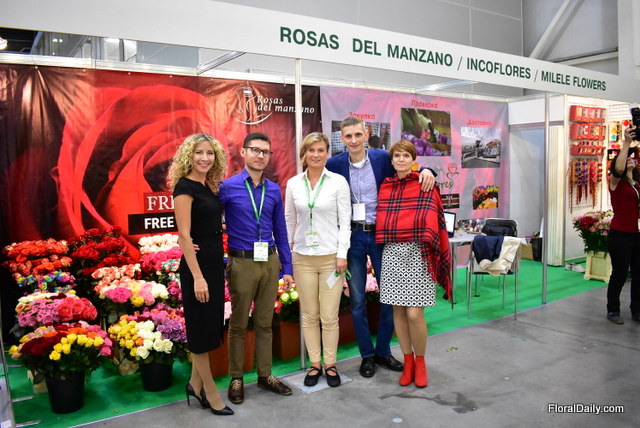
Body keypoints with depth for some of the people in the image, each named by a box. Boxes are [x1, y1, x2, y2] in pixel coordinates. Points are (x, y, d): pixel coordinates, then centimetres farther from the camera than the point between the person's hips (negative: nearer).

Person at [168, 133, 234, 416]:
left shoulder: (208, 186, 10)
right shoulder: (185, 187, -13)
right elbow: (184, 235, -18)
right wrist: (197, 277, -21)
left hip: (214, 262, 9)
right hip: (197, 264, -9)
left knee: (211, 325, 15)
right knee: (201, 326, 4)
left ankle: (196, 383, 30)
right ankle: (210, 390, 18)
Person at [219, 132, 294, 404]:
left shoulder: (274, 190, 6)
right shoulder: (227, 187, -6)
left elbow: (280, 231, 11)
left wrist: (287, 268, 11)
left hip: (270, 261, 4)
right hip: (242, 262, -4)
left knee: (265, 322, 14)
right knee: (239, 323, 9)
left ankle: (265, 376, 28)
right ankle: (236, 379, 25)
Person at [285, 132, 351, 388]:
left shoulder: (338, 182, -2)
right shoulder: (293, 184, 4)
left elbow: (345, 221, -3)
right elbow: (289, 220, 9)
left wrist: (342, 254, -9)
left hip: (331, 256, -2)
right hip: (303, 258, 2)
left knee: (329, 316, 2)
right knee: (309, 315, 9)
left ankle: (330, 365, 20)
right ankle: (314, 364, 24)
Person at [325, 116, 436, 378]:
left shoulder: (383, 158, -2)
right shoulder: (334, 165, -3)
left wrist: (426, 171, -15)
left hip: (380, 234, 1)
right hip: (352, 236, 0)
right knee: (357, 299, 7)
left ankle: (383, 351, 27)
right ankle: (367, 355, 24)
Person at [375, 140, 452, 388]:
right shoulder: (385, 187, 12)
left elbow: (431, 220, -6)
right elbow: (382, 219, 14)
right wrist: (384, 240, 5)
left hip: (417, 253, -4)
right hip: (392, 253, 4)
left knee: (414, 313, -6)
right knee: (398, 310, 8)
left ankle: (420, 361, 18)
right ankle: (408, 360, 25)